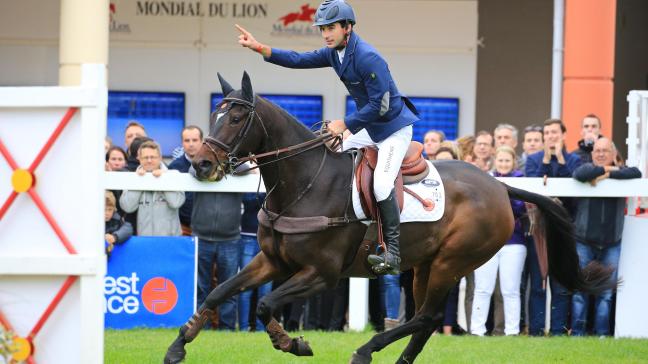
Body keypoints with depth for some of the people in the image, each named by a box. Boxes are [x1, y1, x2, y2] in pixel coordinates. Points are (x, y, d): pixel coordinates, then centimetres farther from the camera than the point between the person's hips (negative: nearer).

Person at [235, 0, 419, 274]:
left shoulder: (368, 58, -26)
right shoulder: (334, 52, 2)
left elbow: (380, 106, -27)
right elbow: (299, 61, 4)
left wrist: (344, 124, -20)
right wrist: (259, 48, -5)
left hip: (395, 128, -10)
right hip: (369, 128, 10)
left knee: (381, 185, -24)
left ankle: (392, 254, -20)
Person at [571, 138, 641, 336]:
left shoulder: (620, 171, 7)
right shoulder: (588, 168, 5)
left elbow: (636, 173, -14)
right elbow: (580, 175, -19)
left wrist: (609, 174, -17)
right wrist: (605, 169, -11)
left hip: (611, 243, 1)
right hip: (584, 242, -1)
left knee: (606, 293, 1)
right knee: (580, 290, -2)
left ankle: (602, 332, 3)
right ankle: (577, 332, 2)